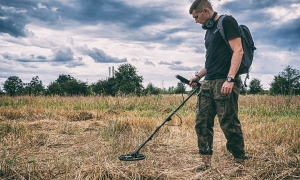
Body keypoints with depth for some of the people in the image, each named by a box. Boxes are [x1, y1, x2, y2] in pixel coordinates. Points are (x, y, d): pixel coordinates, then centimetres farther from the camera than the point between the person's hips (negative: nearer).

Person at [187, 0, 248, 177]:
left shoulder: (227, 22, -4)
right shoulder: (209, 30, 22)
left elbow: (238, 51, -15)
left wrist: (230, 79, -23)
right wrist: (199, 76, 24)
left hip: (224, 82, -9)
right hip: (208, 83, 9)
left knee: (229, 123, -5)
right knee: (202, 122, 7)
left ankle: (240, 162, 10)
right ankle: (206, 160, 16)